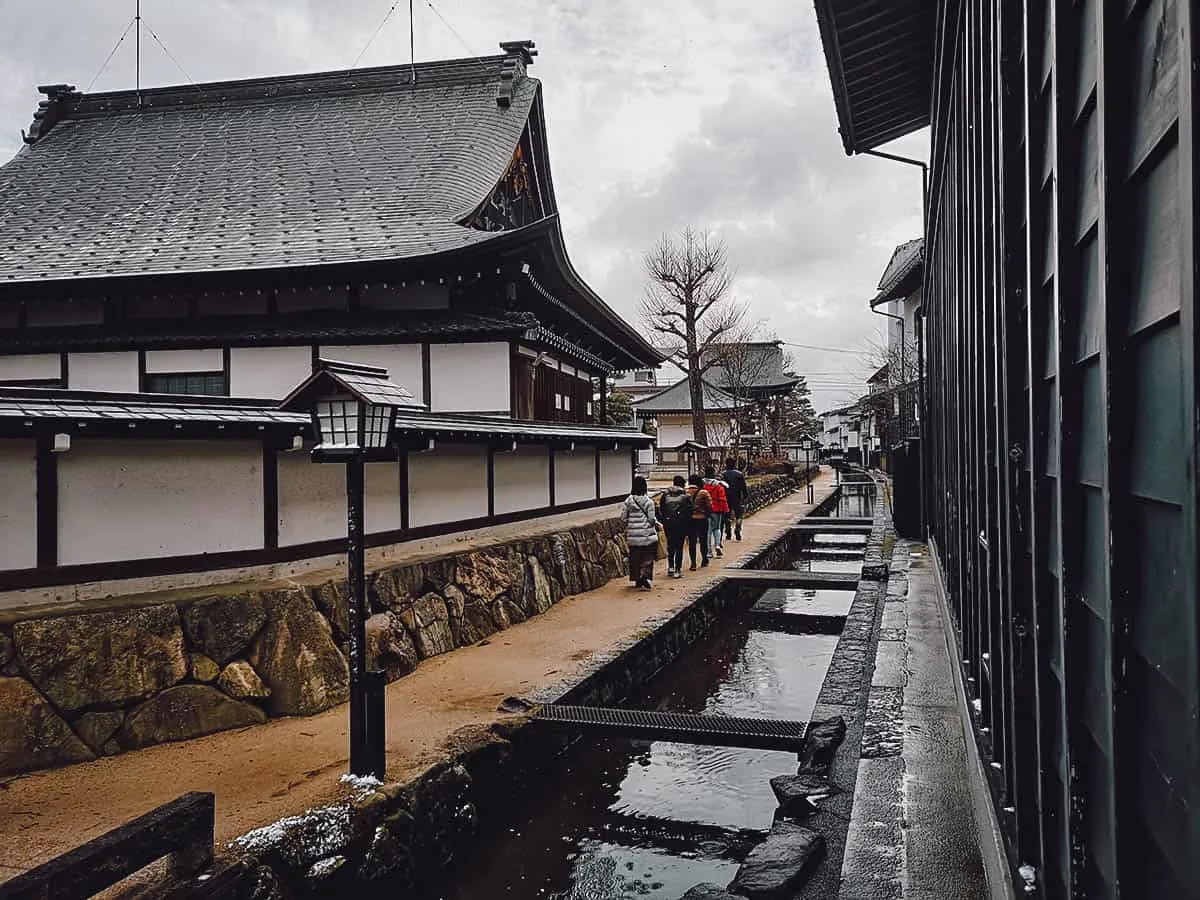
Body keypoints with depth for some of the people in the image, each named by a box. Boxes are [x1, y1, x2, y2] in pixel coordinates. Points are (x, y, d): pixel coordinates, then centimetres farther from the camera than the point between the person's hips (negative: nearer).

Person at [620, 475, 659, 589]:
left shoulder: (628, 501, -3)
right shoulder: (649, 502, -10)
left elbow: (623, 518, -1)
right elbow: (651, 519, -9)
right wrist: (657, 524, 12)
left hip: (632, 535, 3)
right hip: (647, 534, -3)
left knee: (634, 558, 14)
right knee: (647, 558, 5)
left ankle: (637, 580, 22)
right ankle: (644, 577, -9)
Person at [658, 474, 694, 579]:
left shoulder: (665, 495, 3)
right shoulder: (686, 496, -5)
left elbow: (660, 509, 3)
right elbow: (690, 510, -7)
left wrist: (663, 521, 9)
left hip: (668, 523, 3)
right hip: (681, 523, -3)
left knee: (670, 546, 17)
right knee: (679, 547, 1)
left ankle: (670, 567, 16)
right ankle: (678, 570, 0)